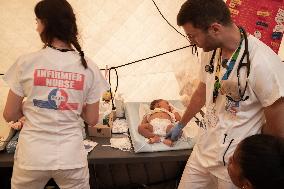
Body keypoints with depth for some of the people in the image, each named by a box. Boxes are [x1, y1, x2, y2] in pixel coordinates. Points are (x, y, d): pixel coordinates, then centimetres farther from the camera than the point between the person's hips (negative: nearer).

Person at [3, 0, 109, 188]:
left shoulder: (26, 63, -10)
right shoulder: (88, 67, -6)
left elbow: (9, 115, -1)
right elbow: (92, 119, 0)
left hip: (32, 157, 0)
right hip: (71, 157, 1)